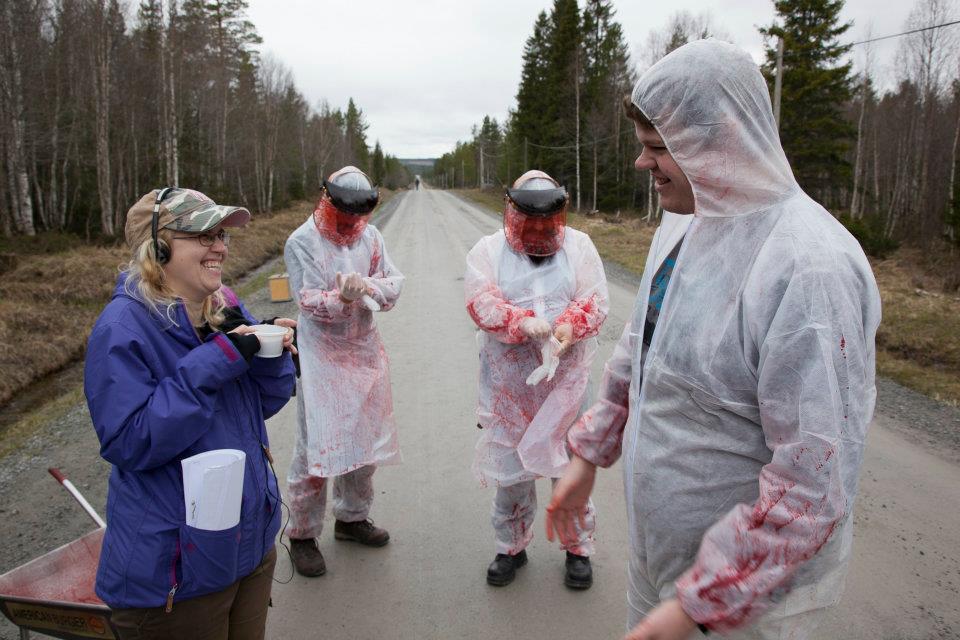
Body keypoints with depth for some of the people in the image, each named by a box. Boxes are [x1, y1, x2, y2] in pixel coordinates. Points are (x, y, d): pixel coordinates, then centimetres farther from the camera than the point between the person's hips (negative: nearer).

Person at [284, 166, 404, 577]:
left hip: (365, 351, 6)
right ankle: (303, 535, 13)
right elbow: (308, 301, -16)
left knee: (365, 438, 16)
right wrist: (342, 298, -34)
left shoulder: (370, 236, 5)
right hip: (322, 356, -6)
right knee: (317, 446, -5)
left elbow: (394, 282, 2)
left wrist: (369, 288, -19)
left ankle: (352, 517, 36)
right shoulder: (302, 242, -10)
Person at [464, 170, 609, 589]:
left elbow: (595, 301, -2)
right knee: (510, 464, 9)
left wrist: (569, 328, -22)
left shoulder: (578, 245, 7)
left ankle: (579, 546, 27)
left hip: (567, 376, 0)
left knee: (570, 462, 5)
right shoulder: (488, 251, 4)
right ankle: (511, 546, 30)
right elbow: (482, 303, -11)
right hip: (509, 381, 0)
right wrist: (523, 321, -28)